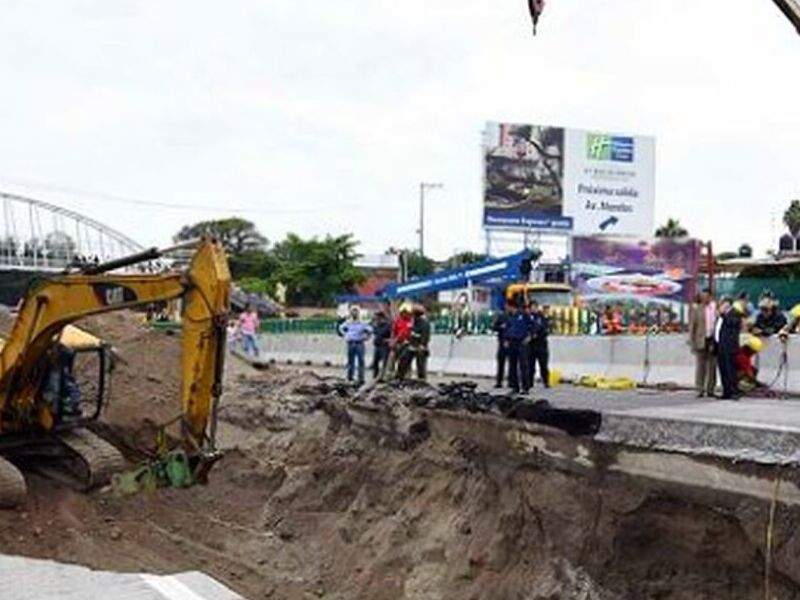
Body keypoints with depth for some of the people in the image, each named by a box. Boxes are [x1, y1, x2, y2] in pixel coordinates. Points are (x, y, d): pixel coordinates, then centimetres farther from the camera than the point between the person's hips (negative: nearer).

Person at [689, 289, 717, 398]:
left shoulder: (716, 307, 4)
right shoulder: (696, 308, 1)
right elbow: (692, 325, 2)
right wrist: (692, 341, -3)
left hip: (712, 340, 2)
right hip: (701, 340, -2)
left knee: (712, 367, 6)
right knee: (700, 366, -1)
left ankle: (710, 389, 13)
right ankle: (700, 390, 5)